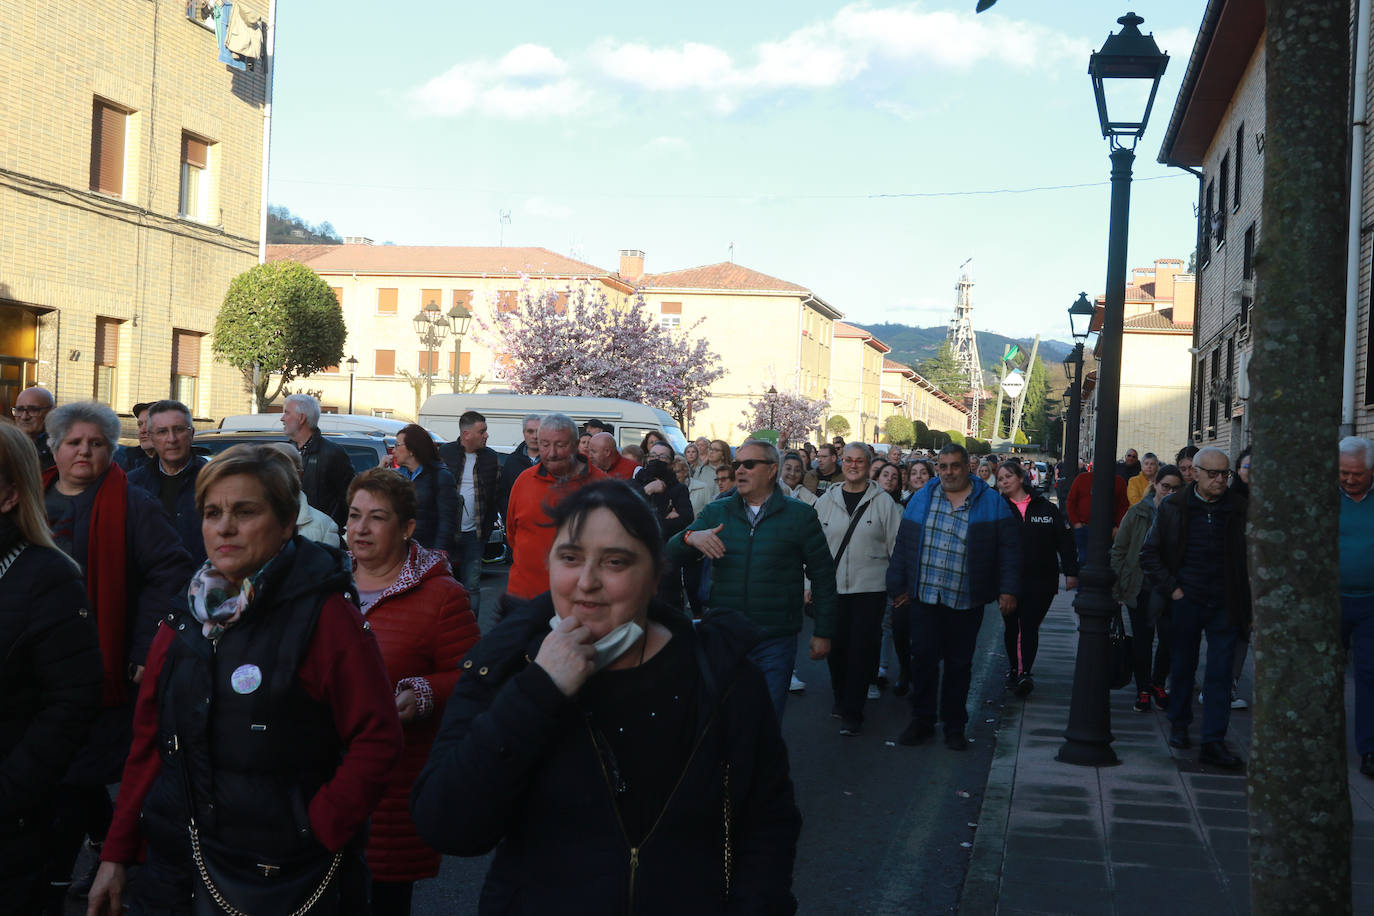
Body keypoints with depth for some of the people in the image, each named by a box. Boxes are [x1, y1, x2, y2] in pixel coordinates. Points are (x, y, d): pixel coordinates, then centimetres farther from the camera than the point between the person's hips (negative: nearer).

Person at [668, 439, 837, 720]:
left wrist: (823, 633, 0)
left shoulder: (799, 515, 2)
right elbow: (671, 555, 3)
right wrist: (690, 537, -21)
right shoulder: (716, 512, 8)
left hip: (775, 643, -2)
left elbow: (823, 575, 3)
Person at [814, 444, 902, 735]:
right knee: (836, 646, 8)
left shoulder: (883, 502, 0)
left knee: (862, 649, -3)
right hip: (832, 588, 3)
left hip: (870, 588, -2)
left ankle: (852, 713, 3)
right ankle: (841, 698, 30)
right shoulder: (826, 501, 7)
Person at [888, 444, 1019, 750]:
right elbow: (903, 545, 11)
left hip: (965, 601, -1)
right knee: (923, 658, 0)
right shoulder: (921, 499, 9)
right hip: (924, 596, 1)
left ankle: (955, 726, 19)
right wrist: (898, 586, 8)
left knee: (959, 664, 7)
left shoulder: (991, 503, 2)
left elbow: (1009, 549, 0)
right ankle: (922, 721, 14)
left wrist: (1008, 590, -7)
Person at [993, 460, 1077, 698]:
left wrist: (1071, 572, 1)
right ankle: (1014, 668, 27)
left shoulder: (1046, 508, 2)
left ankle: (1026, 672, -8)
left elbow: (1065, 540, 5)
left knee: (1030, 627, -5)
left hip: (1040, 580, -1)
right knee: (1011, 627, 11)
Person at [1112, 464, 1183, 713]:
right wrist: (1117, 585, -2)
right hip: (1139, 587, 0)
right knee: (1142, 639, 7)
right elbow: (1119, 549, 3)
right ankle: (1143, 690, 21)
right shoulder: (1138, 513, 0)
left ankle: (1158, 684, 21)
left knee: (1169, 637, -3)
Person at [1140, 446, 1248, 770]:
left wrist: (1247, 603, -2)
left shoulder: (1240, 509, 1)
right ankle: (1178, 725, 33)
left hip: (1224, 606, 0)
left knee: (1220, 674, -2)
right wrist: (1172, 589, -4)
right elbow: (1149, 555, 4)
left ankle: (1213, 743, 1)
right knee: (1182, 667, 13)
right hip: (1185, 603, 0)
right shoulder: (1172, 508, 0)